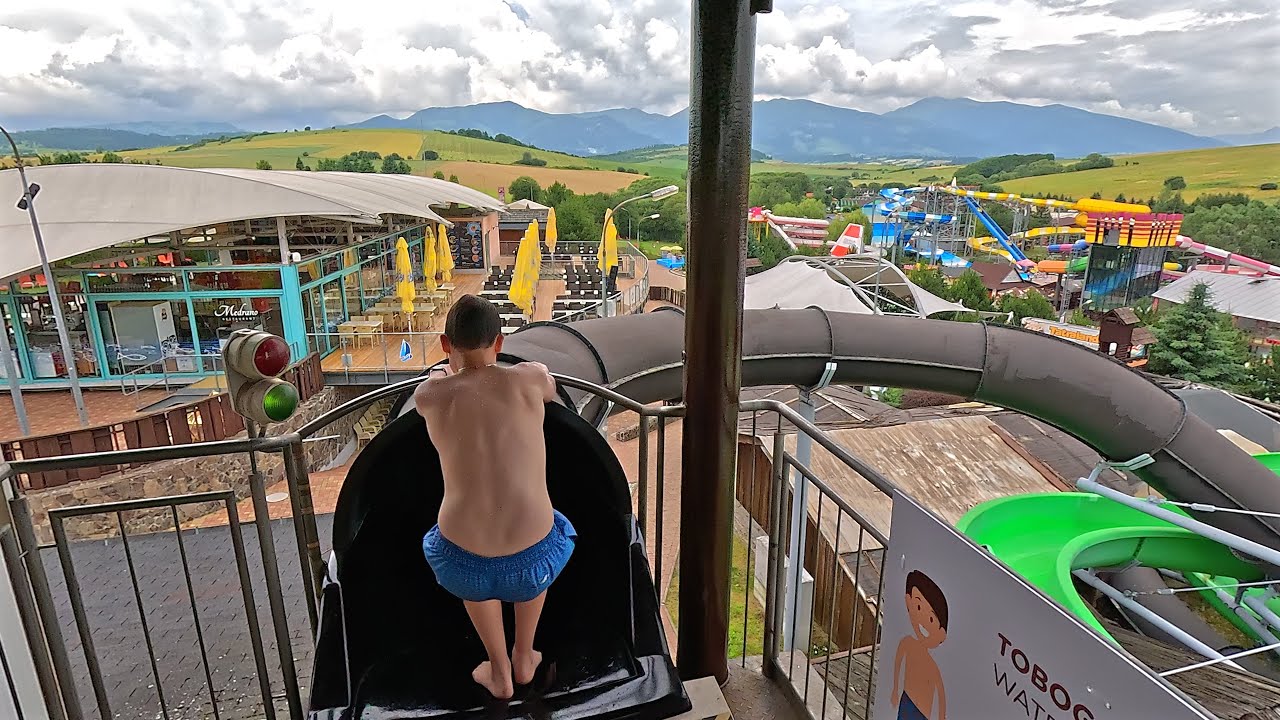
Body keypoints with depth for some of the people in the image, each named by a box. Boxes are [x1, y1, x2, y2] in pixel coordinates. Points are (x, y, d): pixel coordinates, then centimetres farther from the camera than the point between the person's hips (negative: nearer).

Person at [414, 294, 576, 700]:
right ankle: (523, 658, 50)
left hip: (464, 566, 1)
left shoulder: (428, 396, -3)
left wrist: (455, 367, 47)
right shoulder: (529, 378, -5)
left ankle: (498, 672, 46)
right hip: (531, 563, 0)